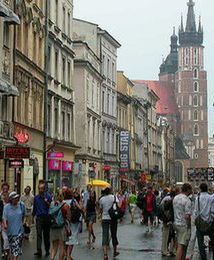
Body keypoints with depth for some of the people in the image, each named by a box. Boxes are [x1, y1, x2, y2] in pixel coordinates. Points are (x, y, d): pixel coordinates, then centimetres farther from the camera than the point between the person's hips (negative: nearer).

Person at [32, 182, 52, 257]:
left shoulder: (48, 196, -1)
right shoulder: (36, 197, 8)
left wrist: (47, 202, -18)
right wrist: (33, 215, 21)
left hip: (46, 217, -1)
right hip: (39, 218, 1)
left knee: (46, 234, 9)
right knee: (39, 234, -9)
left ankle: (47, 250, 19)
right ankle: (39, 250, -14)